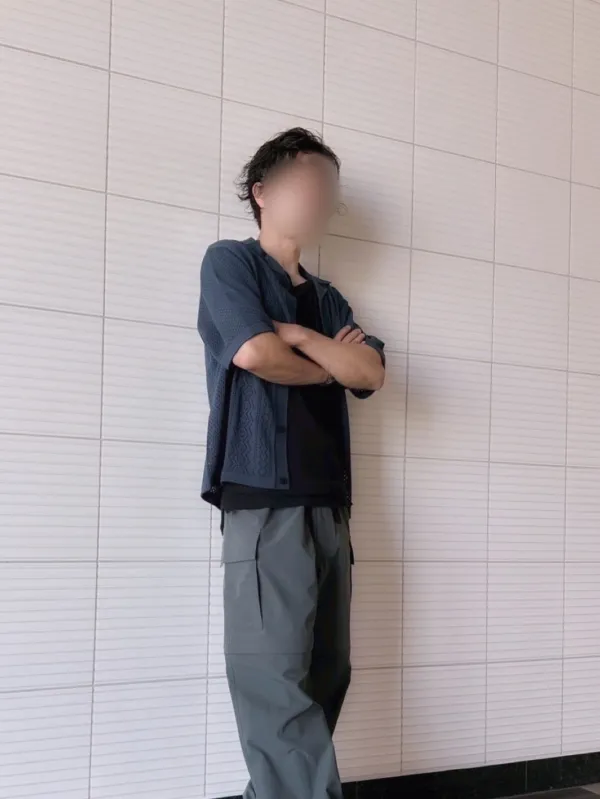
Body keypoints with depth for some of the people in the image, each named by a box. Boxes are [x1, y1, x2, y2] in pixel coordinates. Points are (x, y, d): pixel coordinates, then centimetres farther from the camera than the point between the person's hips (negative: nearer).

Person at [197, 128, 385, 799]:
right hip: (265, 499, -7)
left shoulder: (326, 299, 23)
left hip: (328, 504, 7)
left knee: (324, 675, 5)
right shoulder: (230, 261, 6)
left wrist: (299, 335, -4)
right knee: (276, 678, -9)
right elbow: (255, 353, -11)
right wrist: (331, 364, 6)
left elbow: (370, 373, 8)